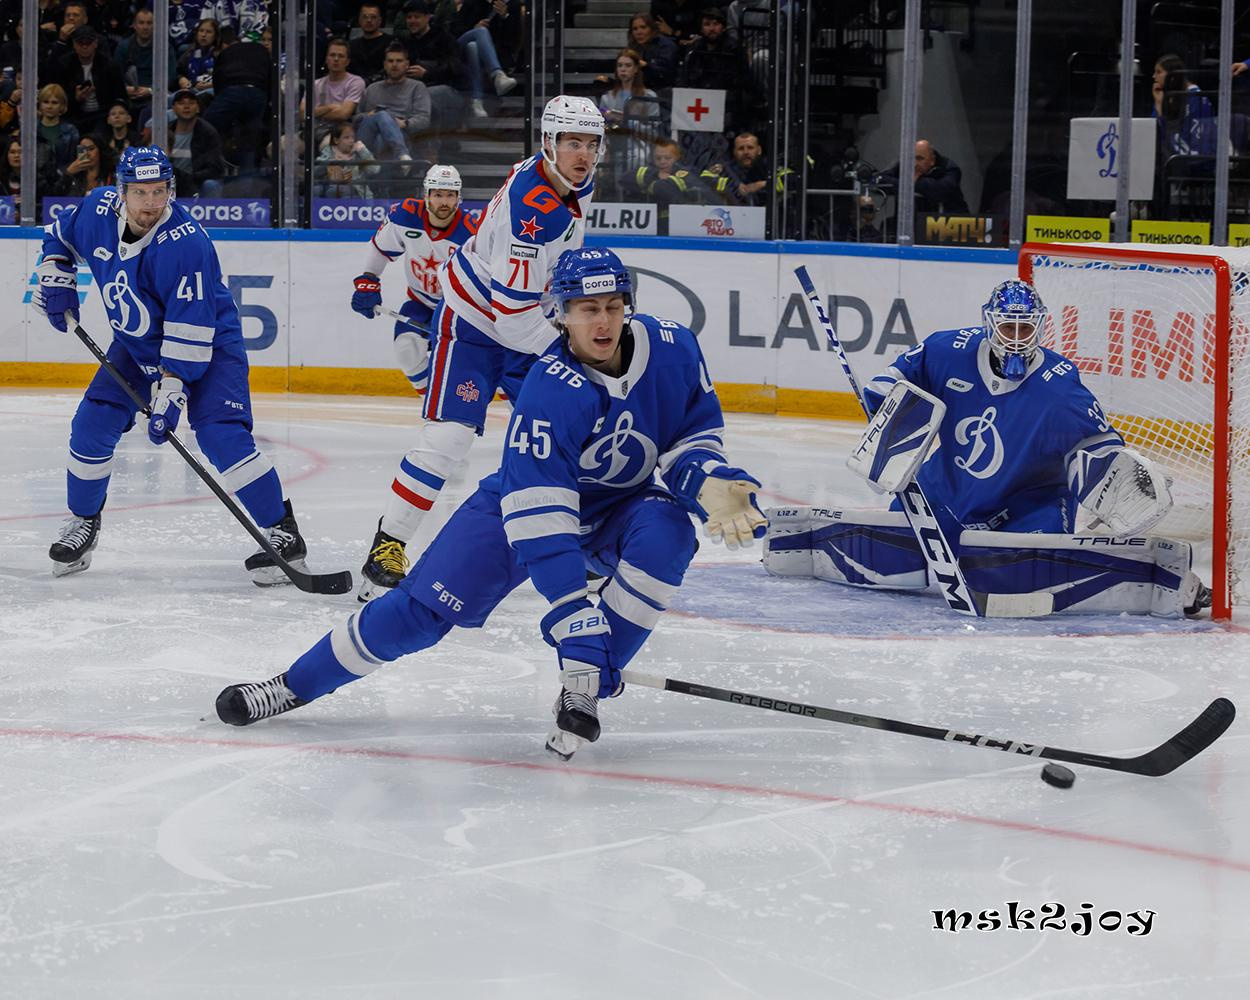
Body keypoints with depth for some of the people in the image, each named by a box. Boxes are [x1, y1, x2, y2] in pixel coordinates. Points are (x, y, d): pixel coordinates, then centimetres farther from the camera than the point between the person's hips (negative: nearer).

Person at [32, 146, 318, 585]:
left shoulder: (185, 243, -32)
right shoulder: (98, 210, -13)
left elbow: (190, 329, -32)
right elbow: (60, 234, 12)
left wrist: (170, 391, -35)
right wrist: (55, 277, -1)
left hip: (206, 344, -6)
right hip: (134, 346, 6)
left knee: (221, 435, -22)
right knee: (92, 424, -1)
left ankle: (283, 535, -16)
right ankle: (82, 522, 21)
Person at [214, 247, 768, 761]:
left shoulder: (673, 349, -18)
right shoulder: (550, 389, -32)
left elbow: (695, 432, 0)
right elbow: (538, 508, -35)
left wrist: (713, 484, -23)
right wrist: (572, 609, -40)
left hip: (623, 503, 3)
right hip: (529, 498, -3)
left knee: (665, 535, -31)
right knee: (427, 605, -10)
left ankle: (583, 692, -19)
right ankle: (295, 684, 7)